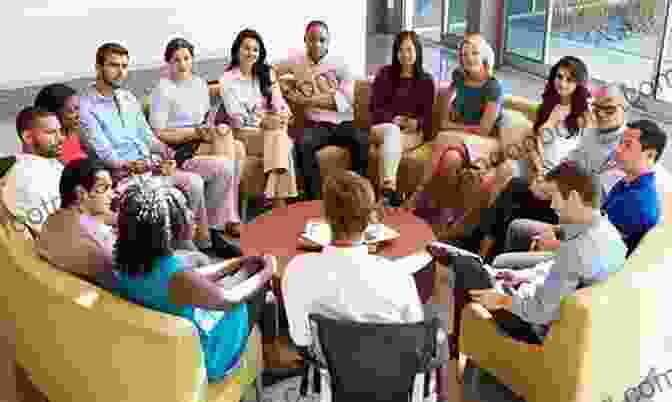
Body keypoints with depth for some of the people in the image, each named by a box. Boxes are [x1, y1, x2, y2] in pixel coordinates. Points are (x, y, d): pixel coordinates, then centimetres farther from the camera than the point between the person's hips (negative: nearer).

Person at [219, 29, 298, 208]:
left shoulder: (267, 74, 16)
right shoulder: (227, 79, 3)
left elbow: (279, 102, 6)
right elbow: (236, 116, -7)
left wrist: (283, 115, -17)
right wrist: (263, 121, -21)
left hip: (271, 127, 4)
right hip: (245, 132, -3)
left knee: (280, 138, -31)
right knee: (278, 137, -31)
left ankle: (280, 200, -37)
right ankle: (279, 205, -34)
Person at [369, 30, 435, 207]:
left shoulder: (426, 81, 13)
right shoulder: (384, 74, 10)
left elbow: (427, 114, 7)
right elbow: (374, 108, 3)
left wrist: (416, 122, -16)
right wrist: (394, 120, -14)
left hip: (412, 132, 1)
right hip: (382, 126, 0)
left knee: (393, 139, -34)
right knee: (392, 131, -36)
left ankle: (387, 187, -50)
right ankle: (389, 186, -52)